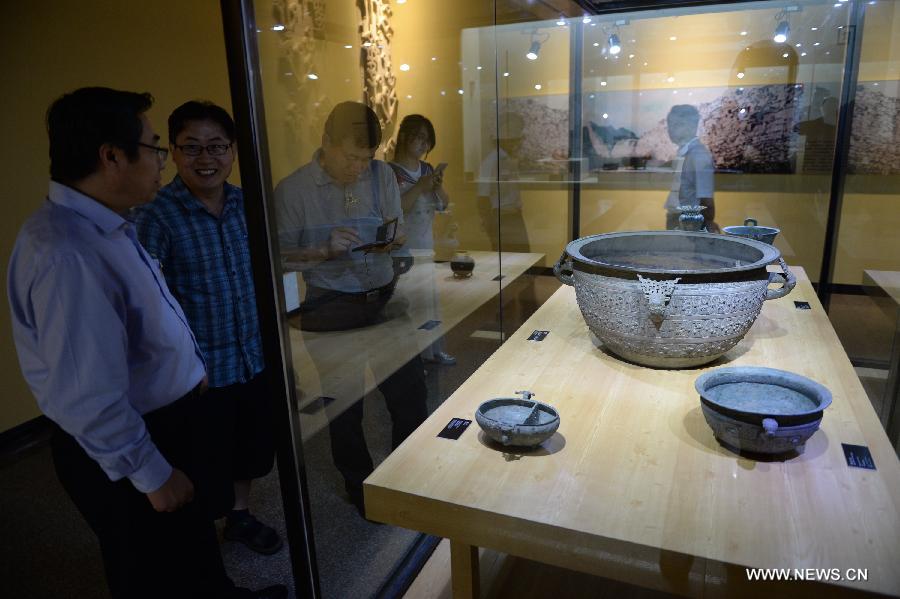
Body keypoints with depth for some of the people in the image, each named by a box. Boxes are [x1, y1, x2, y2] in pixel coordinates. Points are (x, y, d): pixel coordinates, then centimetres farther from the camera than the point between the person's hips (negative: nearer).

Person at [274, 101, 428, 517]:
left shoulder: (382, 175, 1)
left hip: (386, 298, 4)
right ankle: (360, 486, 34)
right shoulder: (291, 190, -10)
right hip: (332, 307, -3)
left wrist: (391, 240, -13)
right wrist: (326, 251, -23)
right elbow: (282, 257, -8)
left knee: (410, 393, 9)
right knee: (345, 406, 11)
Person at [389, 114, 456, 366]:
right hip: (401, 249, -7)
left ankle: (432, 350, 29)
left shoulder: (427, 169, 8)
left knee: (430, 297, 15)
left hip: (425, 245, 7)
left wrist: (438, 186, -8)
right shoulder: (391, 172, -12)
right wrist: (420, 187, -22)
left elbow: (444, 204, 11)